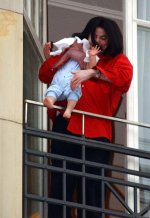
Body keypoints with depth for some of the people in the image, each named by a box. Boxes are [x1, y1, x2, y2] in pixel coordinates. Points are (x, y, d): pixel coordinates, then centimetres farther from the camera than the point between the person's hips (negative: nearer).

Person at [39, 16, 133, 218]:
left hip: (96, 133, -2)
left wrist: (92, 72, -22)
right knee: (61, 186, -3)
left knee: (91, 190, -2)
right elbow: (45, 76, 24)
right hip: (66, 127, 2)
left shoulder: (118, 60, 11)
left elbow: (125, 76, -13)